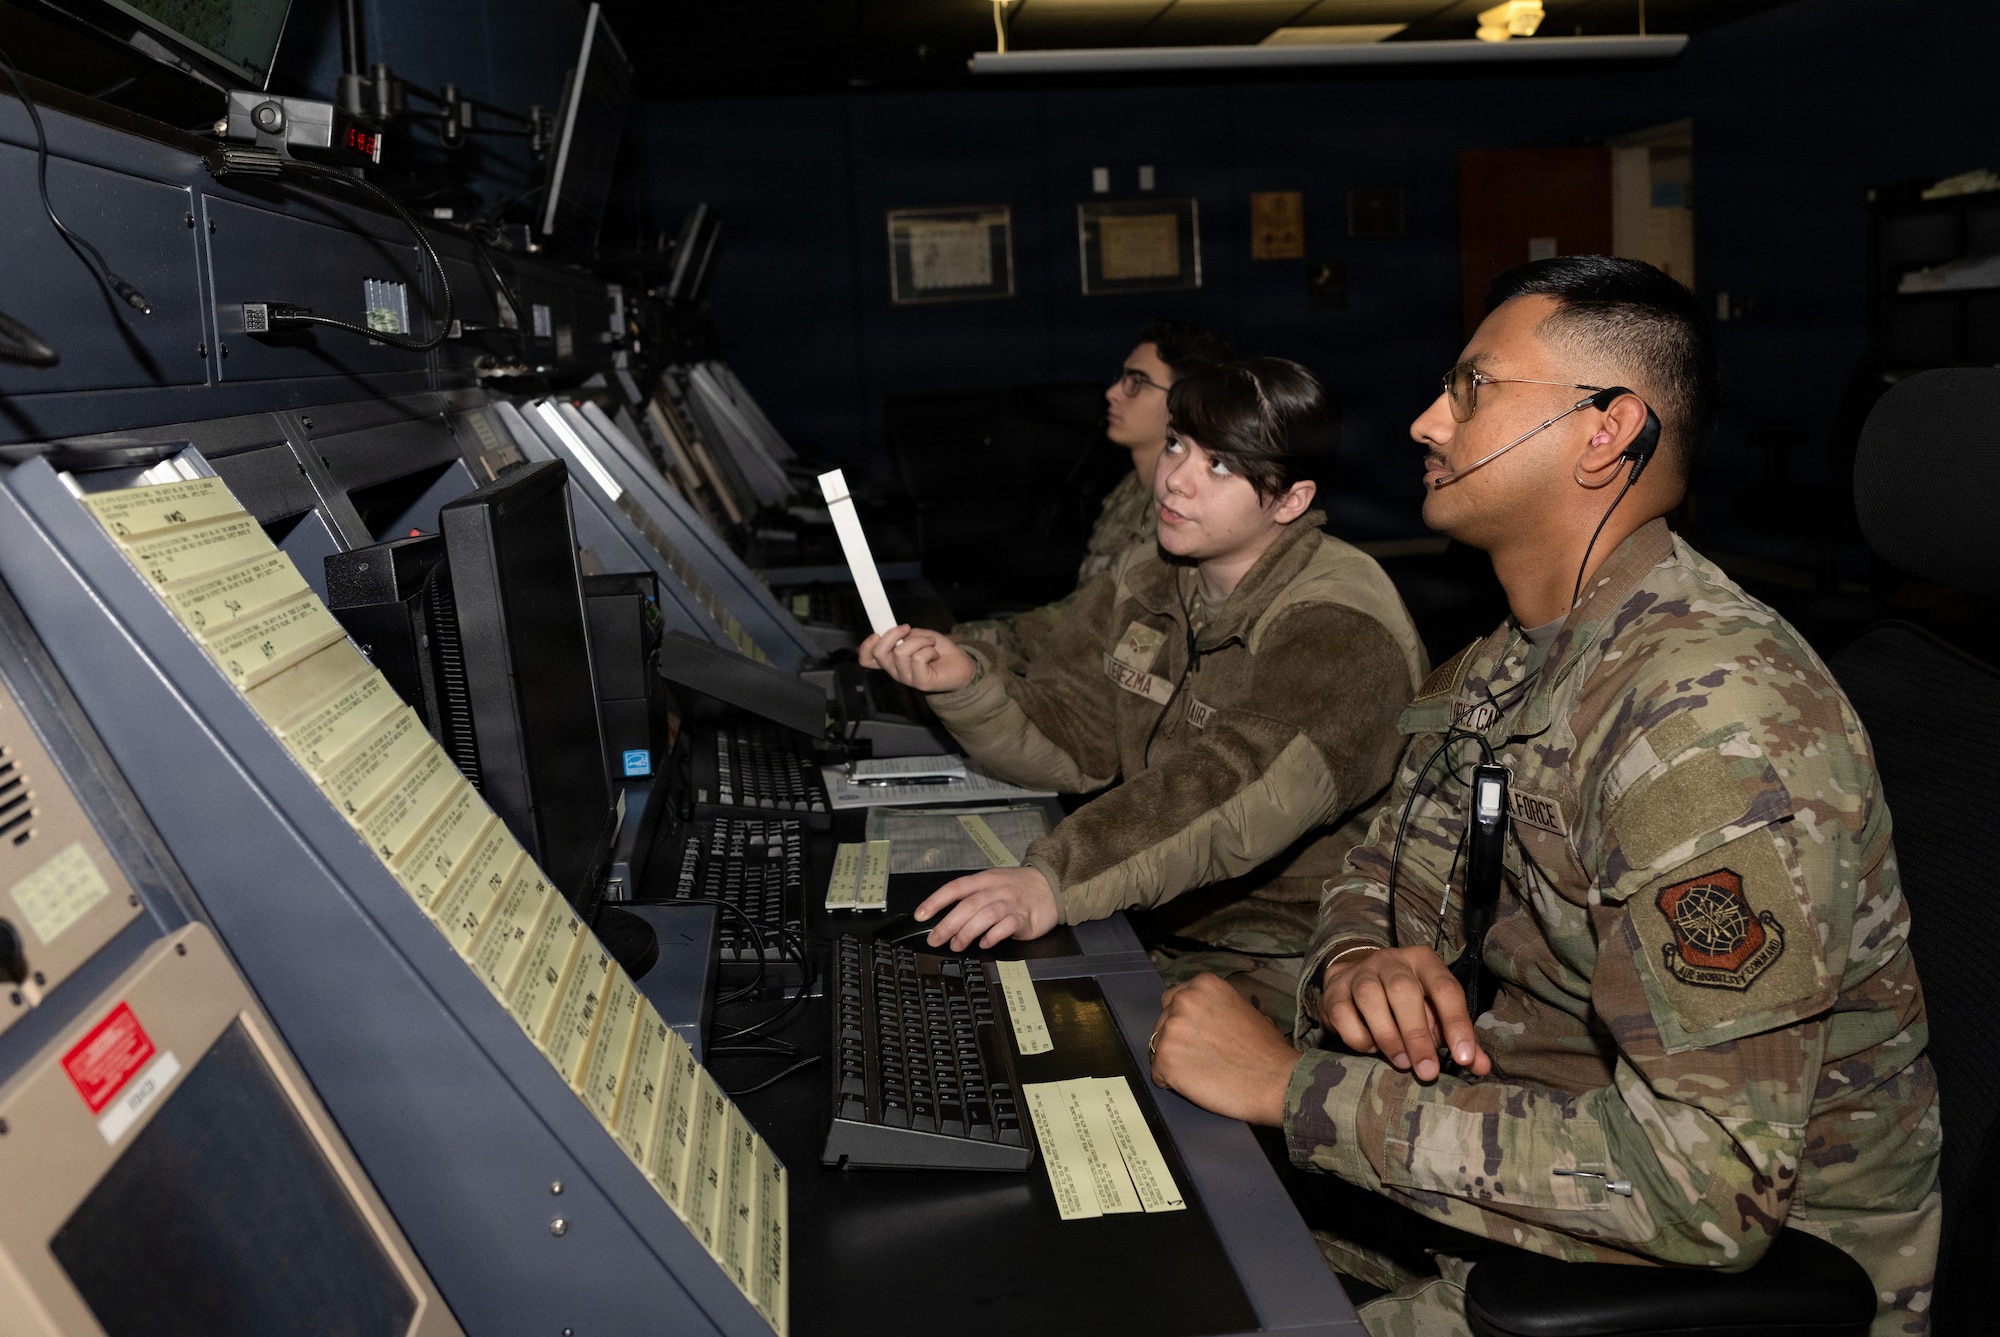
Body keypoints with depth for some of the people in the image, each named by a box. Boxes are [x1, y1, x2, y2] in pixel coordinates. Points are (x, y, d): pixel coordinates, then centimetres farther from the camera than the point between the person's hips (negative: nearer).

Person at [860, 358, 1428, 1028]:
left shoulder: (1338, 627, -19)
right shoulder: (1144, 580, 7)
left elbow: (1237, 787, -35)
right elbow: (1067, 742, 3)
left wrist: (1057, 883, -47)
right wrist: (966, 683, -17)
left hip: (1284, 940, -6)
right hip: (1152, 904, 7)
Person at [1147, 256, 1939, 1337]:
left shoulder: (1713, 714, -27)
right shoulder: (1501, 668, 4)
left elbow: (1703, 1180, -31)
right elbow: (1386, 878, 11)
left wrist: (1297, 1088, -27)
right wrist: (1353, 965, -14)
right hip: (1497, 1205, 8)